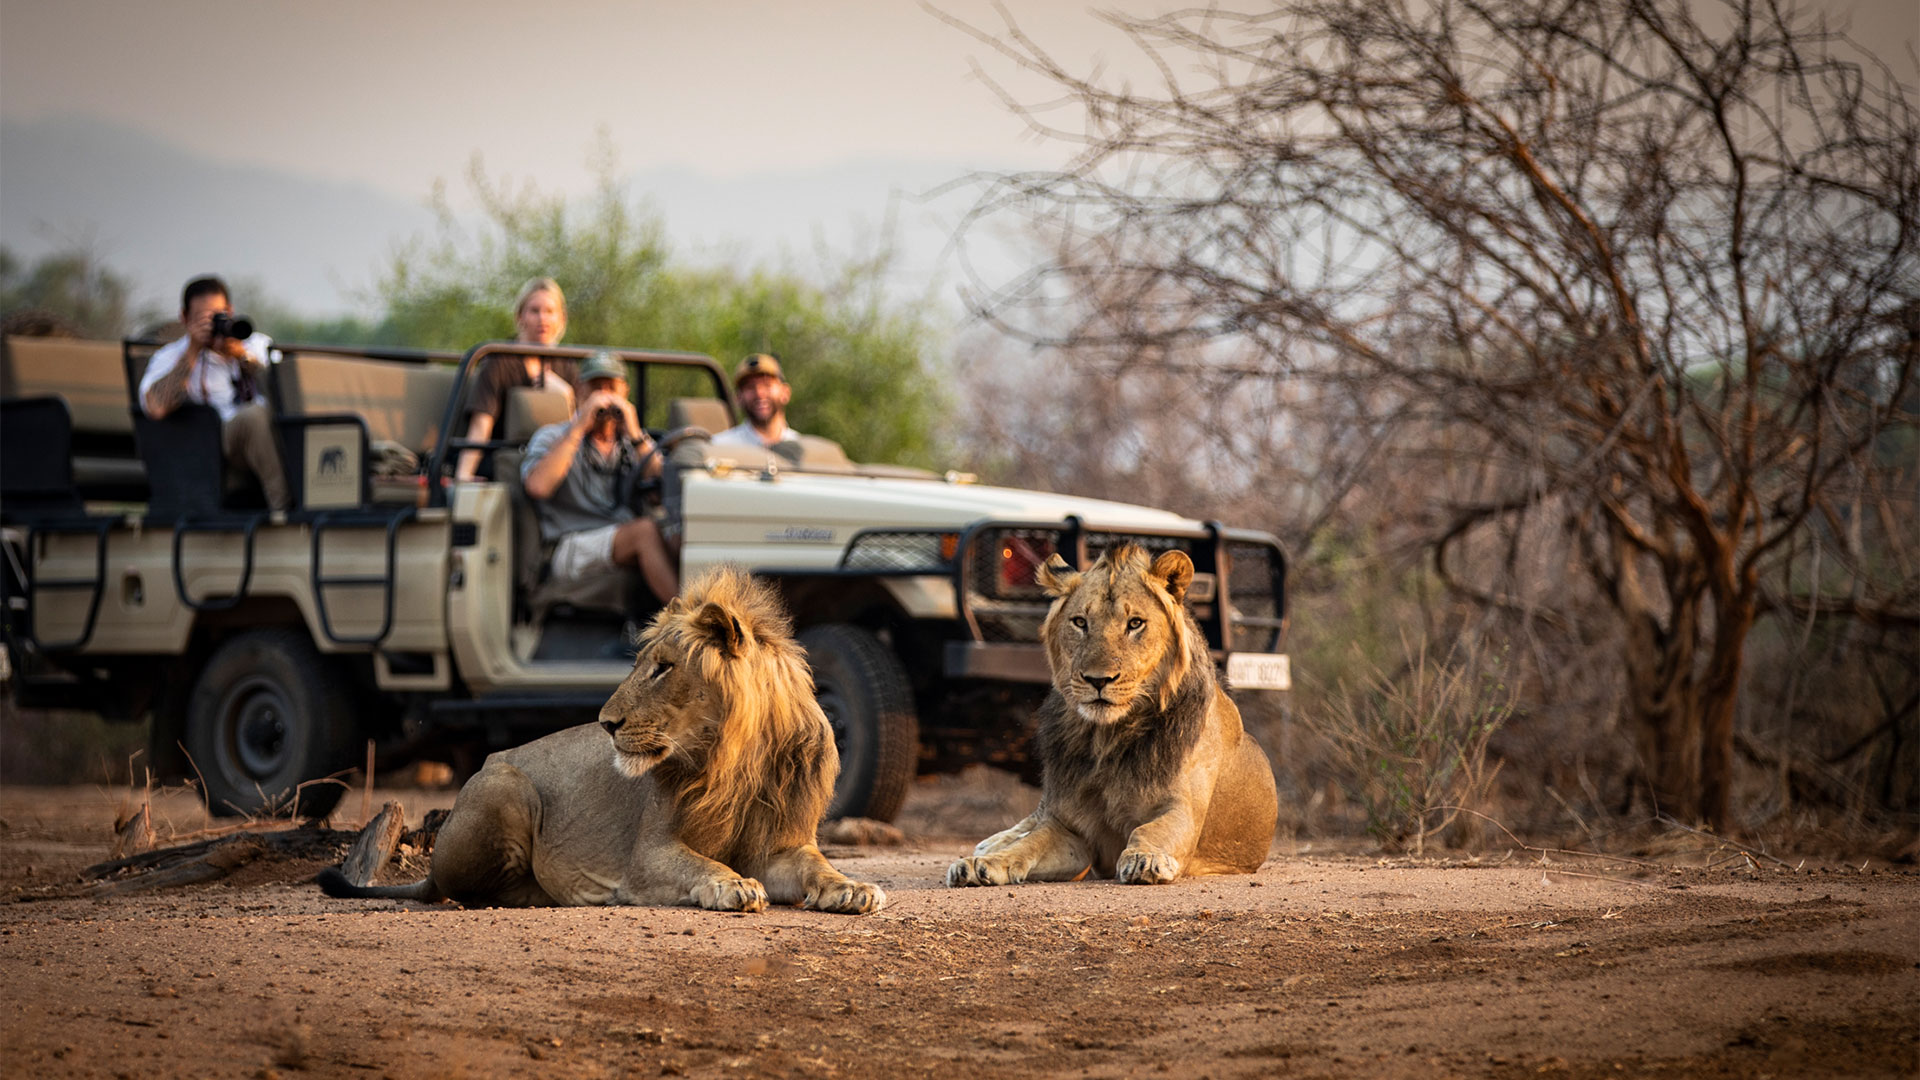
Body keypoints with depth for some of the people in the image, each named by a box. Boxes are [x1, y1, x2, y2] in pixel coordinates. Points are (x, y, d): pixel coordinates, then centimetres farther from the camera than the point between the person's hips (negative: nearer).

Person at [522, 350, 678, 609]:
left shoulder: (634, 442, 23)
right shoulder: (551, 437, 12)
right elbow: (537, 486, -11)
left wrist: (634, 433, -4)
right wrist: (579, 427, -8)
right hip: (571, 550, -4)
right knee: (646, 530, -32)